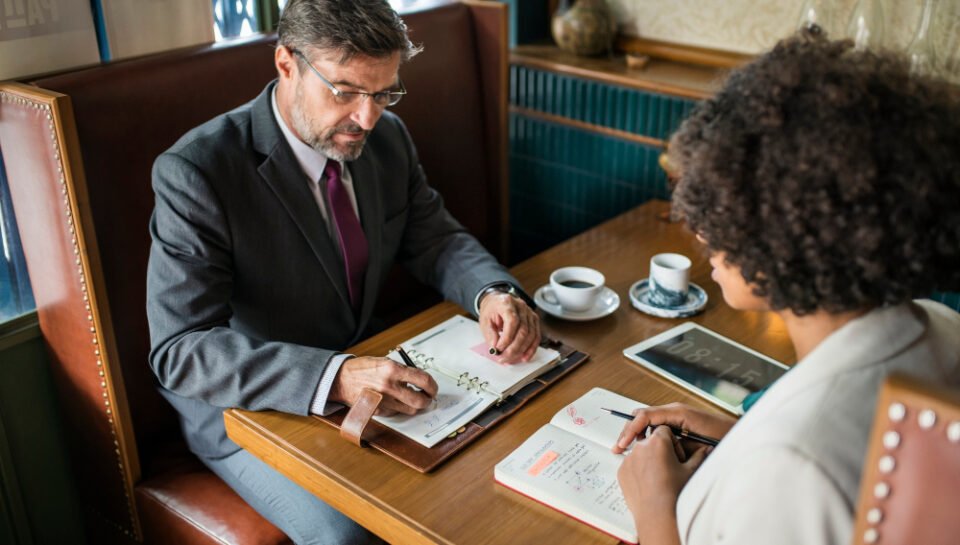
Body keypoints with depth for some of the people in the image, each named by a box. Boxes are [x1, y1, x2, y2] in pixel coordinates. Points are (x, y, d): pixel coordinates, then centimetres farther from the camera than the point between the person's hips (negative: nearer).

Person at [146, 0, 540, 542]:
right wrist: (335, 377, -43)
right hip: (249, 406, -5)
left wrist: (494, 293, -19)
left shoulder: (387, 138, -4)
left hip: (366, 374, 6)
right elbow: (180, 349, -29)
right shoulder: (197, 172, -24)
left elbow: (437, 239, 5)